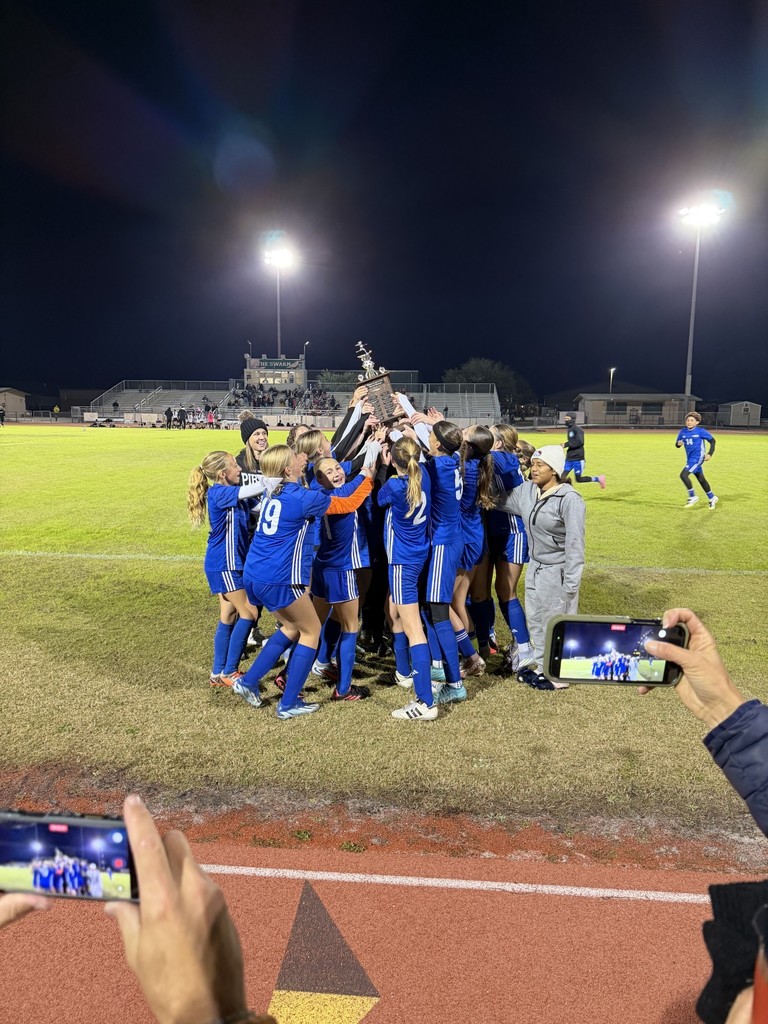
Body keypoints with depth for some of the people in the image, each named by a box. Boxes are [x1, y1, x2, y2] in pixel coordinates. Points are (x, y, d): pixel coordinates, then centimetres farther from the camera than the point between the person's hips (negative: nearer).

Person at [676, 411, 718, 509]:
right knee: (701, 479, 17)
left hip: (697, 458, -7)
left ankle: (692, 496, -5)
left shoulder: (700, 431, -10)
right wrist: (678, 443, -14)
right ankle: (712, 498, 34)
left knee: (683, 475, -20)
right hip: (690, 458, 7)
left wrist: (710, 453, -9)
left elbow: (712, 440, -2)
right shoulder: (683, 432, 4)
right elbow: (677, 444, 10)